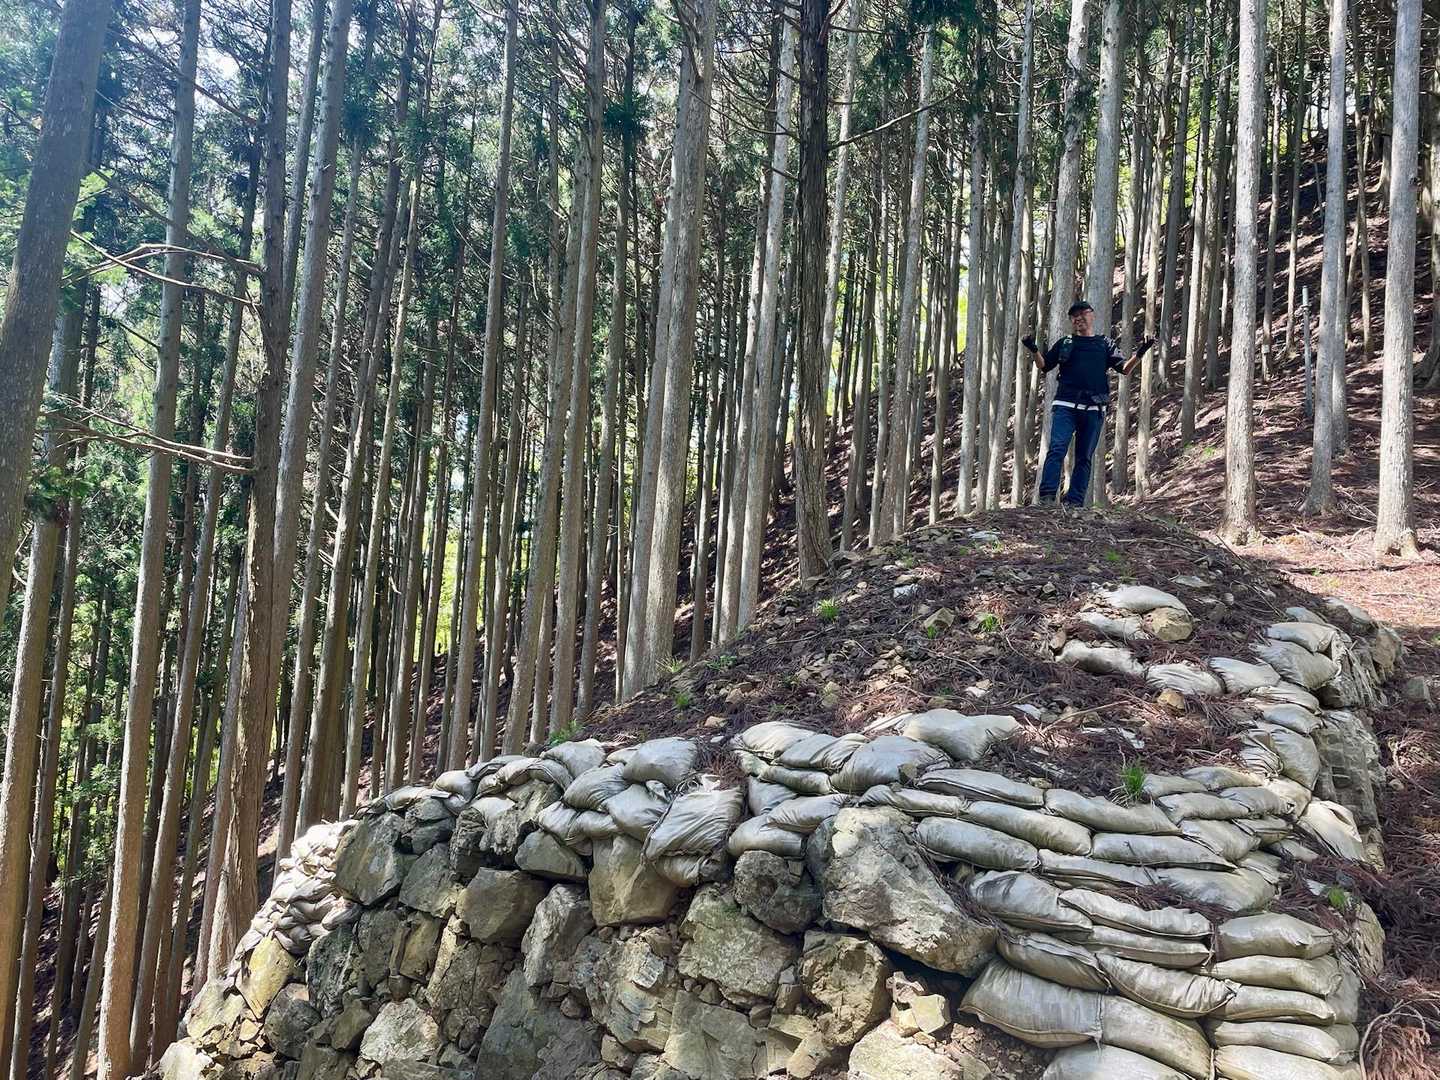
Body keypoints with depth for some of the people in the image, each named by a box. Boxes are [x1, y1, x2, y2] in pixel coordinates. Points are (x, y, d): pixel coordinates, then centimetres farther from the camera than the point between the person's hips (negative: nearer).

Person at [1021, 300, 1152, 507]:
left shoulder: (1105, 343, 17)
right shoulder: (1064, 343, 18)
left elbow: (1125, 369, 8)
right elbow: (1043, 366, 14)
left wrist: (1139, 354, -10)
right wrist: (1034, 350, -6)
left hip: (1094, 410, 1)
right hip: (1065, 406, -1)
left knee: (1084, 457, 1)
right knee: (1057, 449, -15)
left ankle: (1075, 501, 2)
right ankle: (1047, 496, -21)